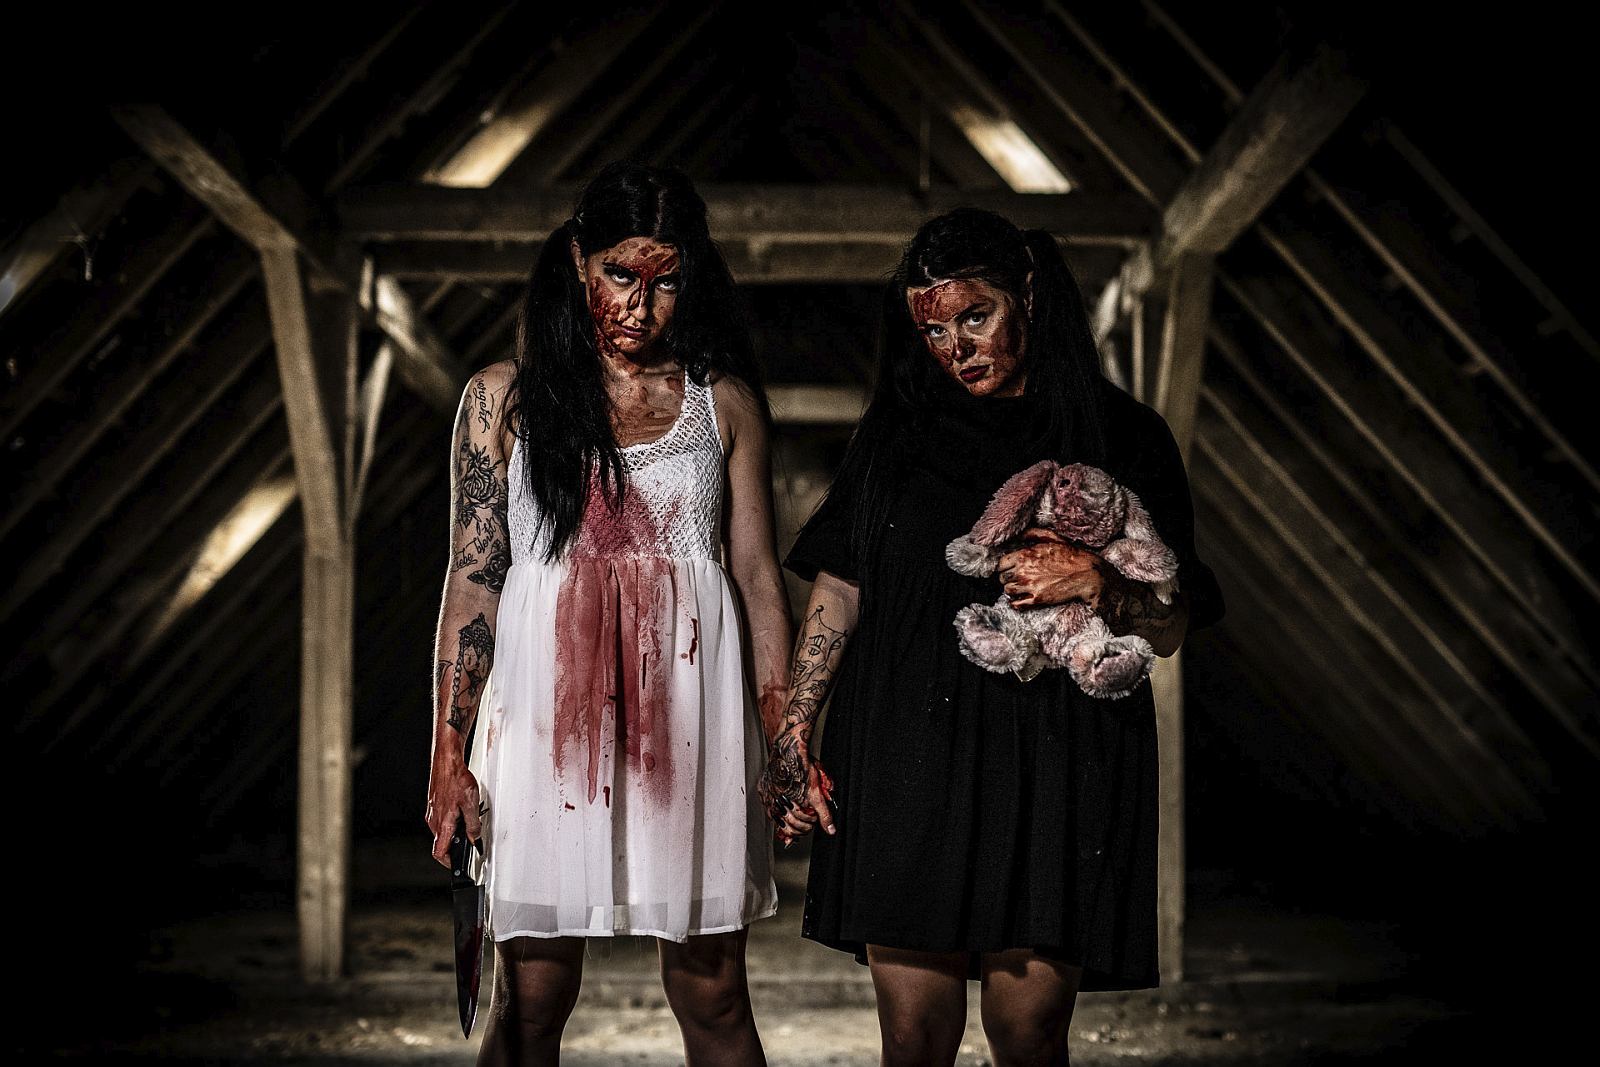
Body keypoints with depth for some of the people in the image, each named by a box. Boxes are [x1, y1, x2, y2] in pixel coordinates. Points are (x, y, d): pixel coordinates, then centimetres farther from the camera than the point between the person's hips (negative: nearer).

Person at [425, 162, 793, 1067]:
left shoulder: (724, 402, 9)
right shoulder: (506, 397, 7)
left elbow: (759, 575, 8)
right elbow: (475, 576, 4)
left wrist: (786, 739, 1)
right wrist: (449, 752, -1)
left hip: (691, 712, 1)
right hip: (549, 710, -1)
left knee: (713, 994, 4)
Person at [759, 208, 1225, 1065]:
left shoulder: (1121, 437, 5)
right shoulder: (895, 431, 12)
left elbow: (1168, 629, 5)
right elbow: (838, 587, 12)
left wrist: (1095, 584, -15)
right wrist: (793, 733, 4)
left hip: (1051, 773, -2)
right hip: (907, 766, 2)